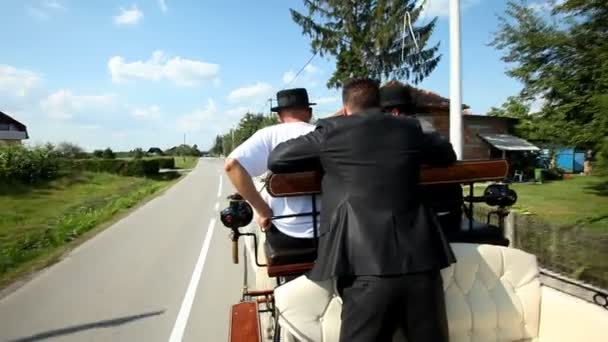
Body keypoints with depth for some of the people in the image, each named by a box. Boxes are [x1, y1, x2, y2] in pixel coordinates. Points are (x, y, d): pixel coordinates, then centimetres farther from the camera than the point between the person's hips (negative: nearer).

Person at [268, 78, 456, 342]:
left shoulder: (332, 131, 3)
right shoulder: (410, 128, 13)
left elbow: (275, 159, 13)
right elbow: (448, 155, 31)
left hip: (369, 265, -3)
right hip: (420, 259, 4)